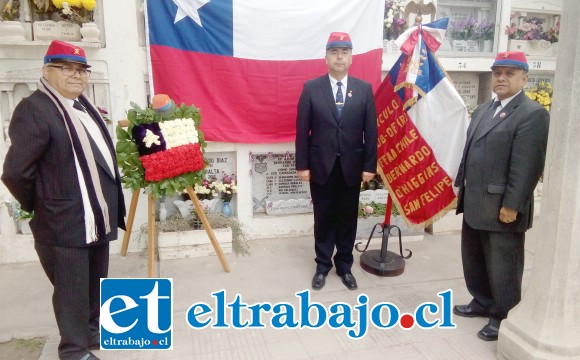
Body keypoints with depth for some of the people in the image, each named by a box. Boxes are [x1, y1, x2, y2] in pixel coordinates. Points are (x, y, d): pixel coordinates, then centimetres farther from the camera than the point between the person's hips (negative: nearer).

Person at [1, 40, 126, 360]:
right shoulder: (34, 109, -16)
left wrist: (110, 206, 14)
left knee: (95, 283, 22)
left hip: (98, 217, 9)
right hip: (65, 222, -8)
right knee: (71, 289, 7)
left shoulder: (83, 105, 13)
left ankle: (93, 330, 42)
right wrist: (39, 206, -5)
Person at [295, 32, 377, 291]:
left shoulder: (364, 89, 2)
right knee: (323, 218, 10)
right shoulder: (311, 88, -1)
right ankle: (323, 266, 26)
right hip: (321, 165, -1)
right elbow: (302, 130, -2)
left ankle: (344, 266, 28)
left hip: (352, 166, 1)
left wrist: (369, 165, -3)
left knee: (348, 218, 11)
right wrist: (302, 165, -6)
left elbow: (370, 131, 1)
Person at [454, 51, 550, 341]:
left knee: (502, 267, 6)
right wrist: (461, 184, 15)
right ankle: (483, 302, 39)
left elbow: (528, 165, -18)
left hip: (502, 208, -8)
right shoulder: (482, 110, 16)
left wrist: (511, 205, -21)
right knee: (474, 260, 20)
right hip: (475, 203, 8)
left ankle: (504, 318, 23)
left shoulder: (533, 114, -11)